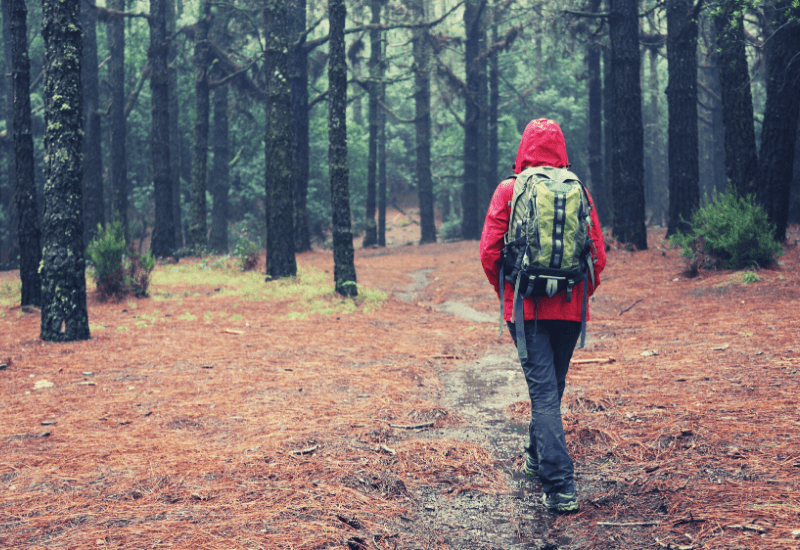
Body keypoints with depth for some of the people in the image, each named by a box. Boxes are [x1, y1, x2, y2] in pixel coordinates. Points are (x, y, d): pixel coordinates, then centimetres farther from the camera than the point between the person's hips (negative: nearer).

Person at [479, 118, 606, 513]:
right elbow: (598, 255, 1)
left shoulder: (508, 191, -3)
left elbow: (489, 253, -6)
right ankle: (537, 457, 40)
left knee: (543, 392, -6)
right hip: (569, 309, 3)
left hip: (527, 307, -3)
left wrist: (505, 293, 10)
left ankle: (560, 487, -14)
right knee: (552, 387, 20)